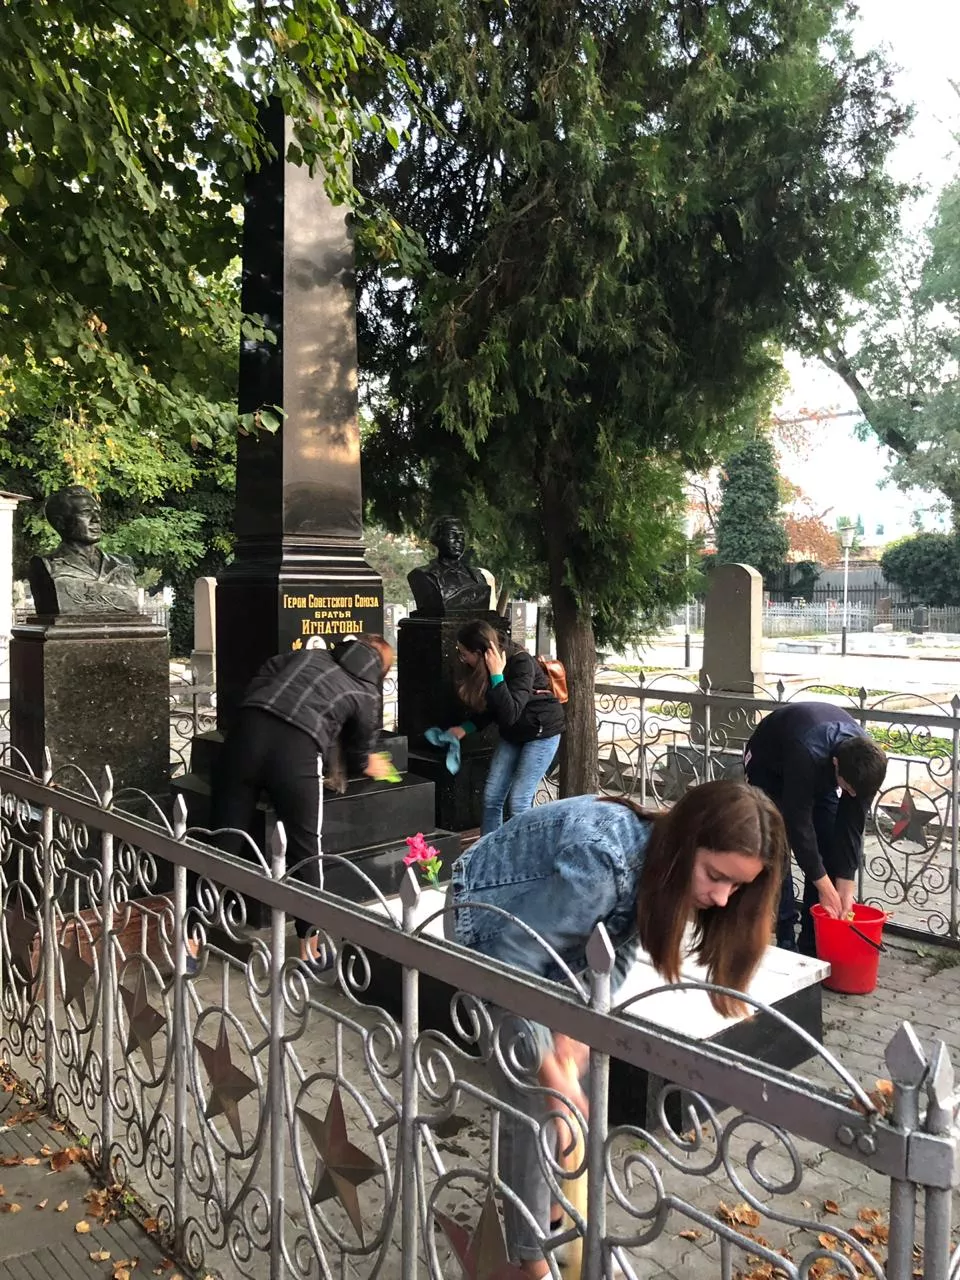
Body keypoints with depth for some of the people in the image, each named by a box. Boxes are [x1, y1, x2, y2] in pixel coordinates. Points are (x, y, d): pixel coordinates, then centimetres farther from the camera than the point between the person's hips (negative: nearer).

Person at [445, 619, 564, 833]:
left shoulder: (521, 663, -27)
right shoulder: (481, 668, -6)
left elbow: (510, 714, -34)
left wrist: (496, 675, -36)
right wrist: (464, 728, -3)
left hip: (542, 732, -7)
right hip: (512, 734, 7)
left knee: (518, 801, -11)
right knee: (491, 797, 2)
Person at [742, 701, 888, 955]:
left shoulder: (865, 760, -29)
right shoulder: (807, 754, -46)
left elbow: (851, 826, -21)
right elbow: (798, 822, -38)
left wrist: (845, 889, -22)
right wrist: (826, 888, -33)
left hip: (818, 773, 5)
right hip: (769, 765, -4)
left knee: (830, 847, -5)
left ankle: (812, 941, 5)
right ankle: (786, 940, -5)